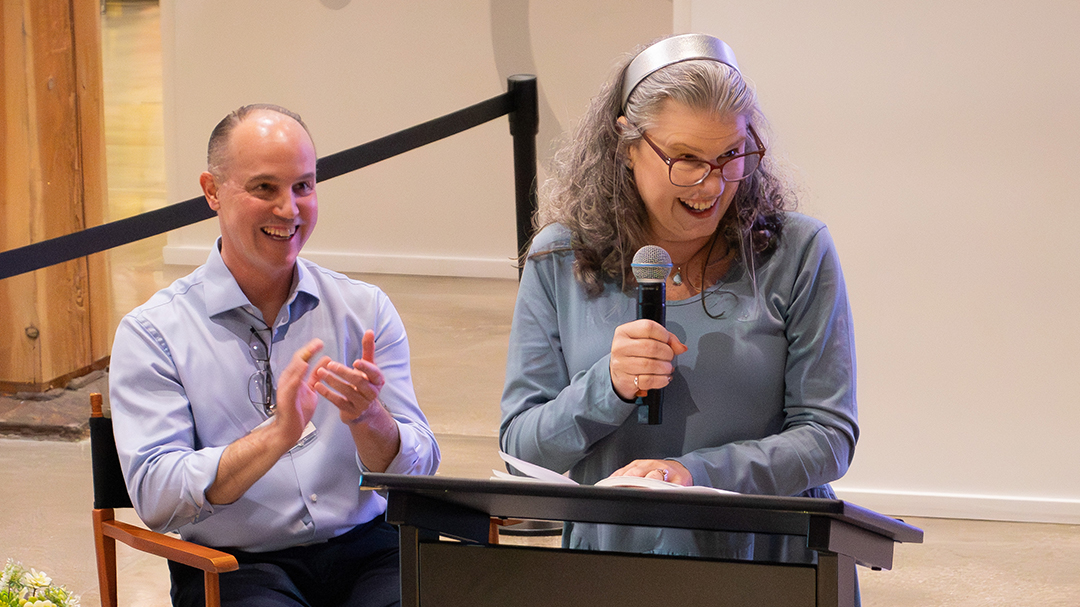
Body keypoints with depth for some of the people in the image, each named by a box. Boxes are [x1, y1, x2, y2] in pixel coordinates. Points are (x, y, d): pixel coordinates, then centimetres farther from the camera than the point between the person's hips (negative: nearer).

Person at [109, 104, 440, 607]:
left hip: (366, 549, 3)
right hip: (234, 566, -3)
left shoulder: (366, 310, 11)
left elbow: (418, 470, 4)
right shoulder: (151, 333, 1)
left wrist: (367, 417, -18)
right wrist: (276, 435, -23)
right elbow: (155, 499, -10)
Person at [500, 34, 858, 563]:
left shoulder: (798, 252, 2)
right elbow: (519, 445, 6)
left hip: (767, 563, 0)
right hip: (613, 553, 0)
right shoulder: (558, 259, 5)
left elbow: (829, 436, -1)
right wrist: (609, 387, -13)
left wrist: (697, 473, -16)